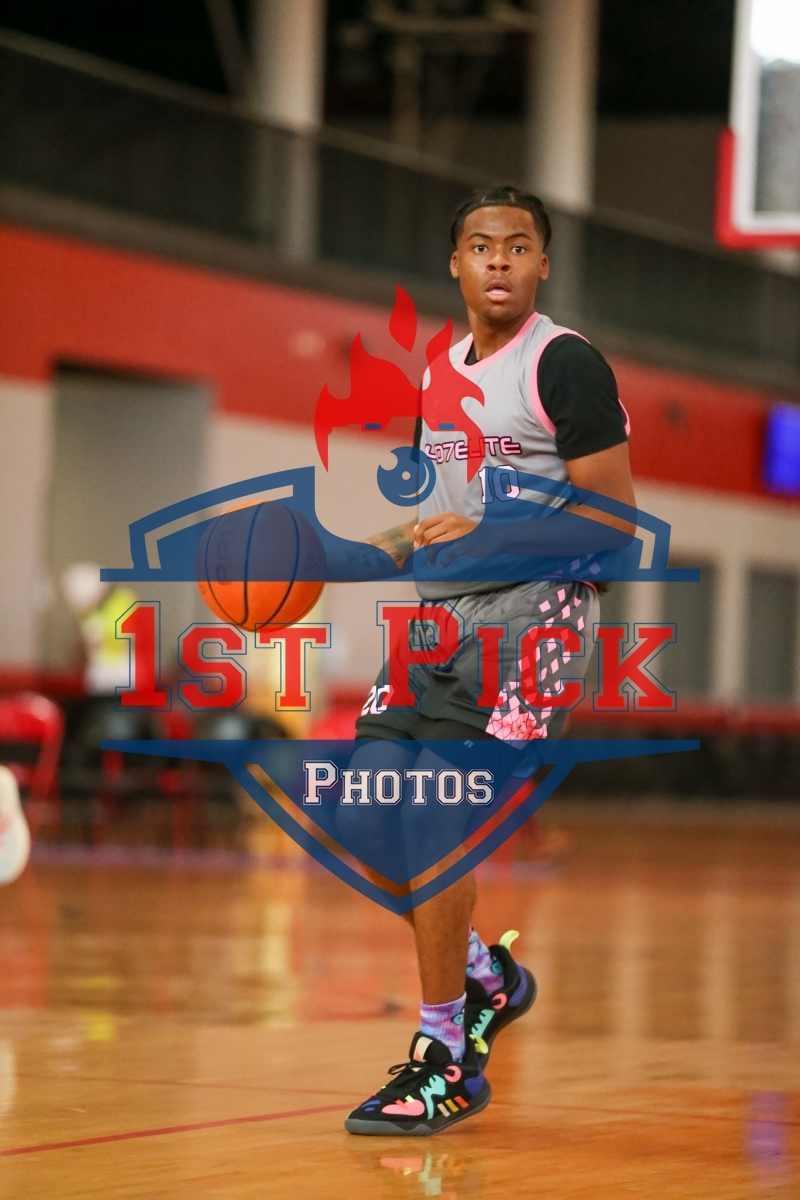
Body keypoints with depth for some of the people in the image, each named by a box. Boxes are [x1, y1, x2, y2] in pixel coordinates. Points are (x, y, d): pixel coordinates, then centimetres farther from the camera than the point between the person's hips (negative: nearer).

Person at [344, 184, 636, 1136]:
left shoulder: (566, 364, -8)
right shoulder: (442, 370, 17)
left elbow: (611, 521, -12)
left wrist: (490, 536, -21)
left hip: (530, 619, -8)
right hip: (438, 621, 8)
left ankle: (448, 1065, -6)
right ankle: (486, 977, 23)